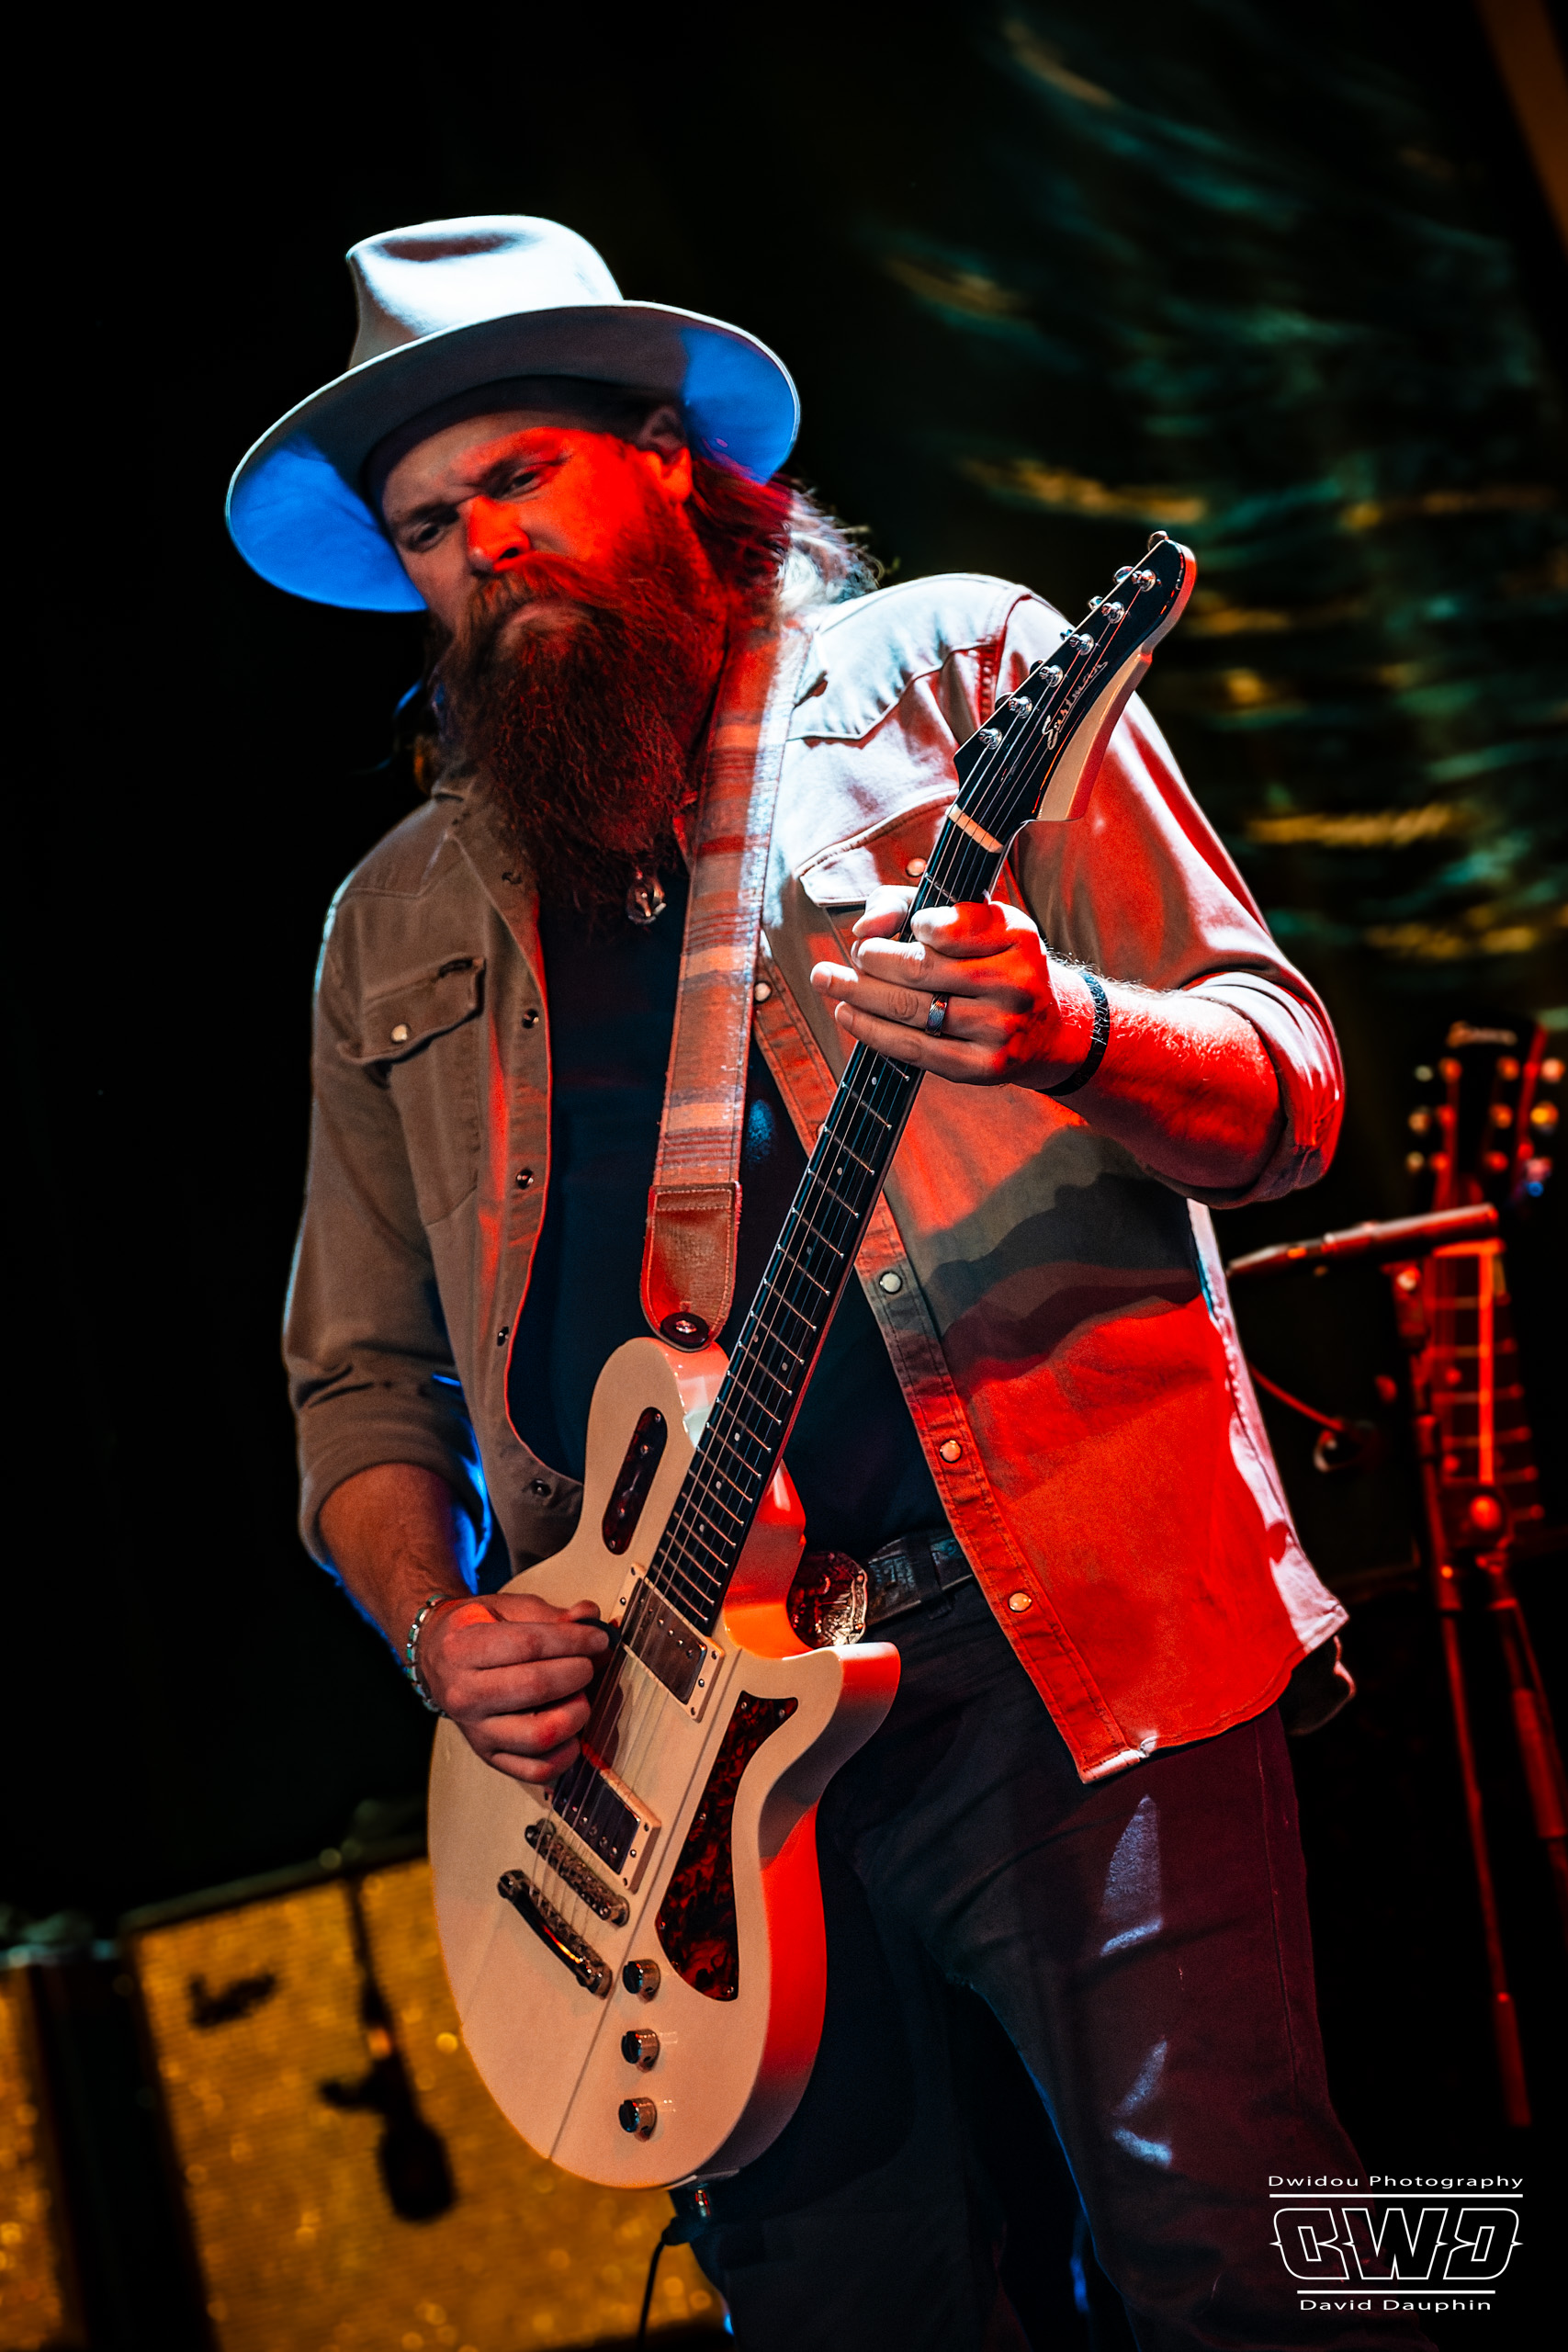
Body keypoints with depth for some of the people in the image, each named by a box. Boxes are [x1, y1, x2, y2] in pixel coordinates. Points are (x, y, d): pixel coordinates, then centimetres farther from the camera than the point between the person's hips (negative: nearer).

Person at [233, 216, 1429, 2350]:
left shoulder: (955, 671, 7)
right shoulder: (401, 927, 18)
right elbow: (363, 1369, 20)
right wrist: (436, 1624, 1)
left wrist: (1060, 1030, -20)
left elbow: (1287, 1086, 2)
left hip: (1060, 1630, -3)